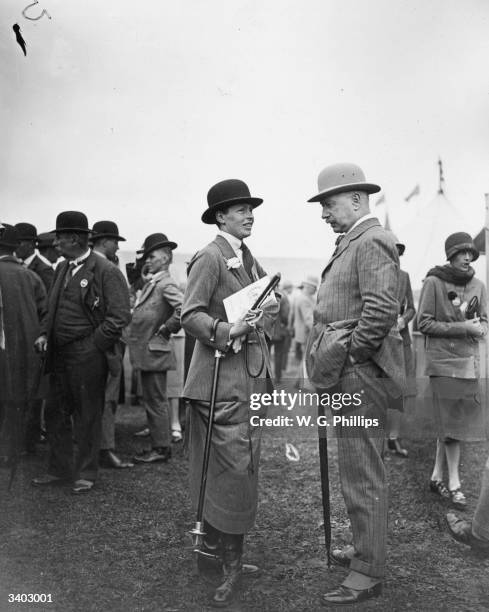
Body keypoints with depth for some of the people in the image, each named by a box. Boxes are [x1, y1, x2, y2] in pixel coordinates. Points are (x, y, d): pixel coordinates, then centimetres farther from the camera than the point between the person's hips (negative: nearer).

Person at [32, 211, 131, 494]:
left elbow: (120, 316, -14)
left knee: (88, 416, 5)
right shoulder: (62, 269, 12)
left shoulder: (106, 271, -11)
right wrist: (45, 333, 5)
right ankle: (59, 468, 28)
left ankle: (86, 473, 18)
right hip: (60, 354, 8)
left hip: (88, 356, -7)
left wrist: (93, 344, -15)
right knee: (55, 412, 14)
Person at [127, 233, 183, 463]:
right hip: (145, 352, 10)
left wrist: (165, 329, -19)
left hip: (154, 352, -10)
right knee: (152, 401, 15)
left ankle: (161, 449, 6)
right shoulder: (152, 283, 14)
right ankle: (158, 444, 24)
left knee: (156, 402, -2)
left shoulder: (166, 284, -15)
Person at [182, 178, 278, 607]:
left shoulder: (249, 259, 16)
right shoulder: (209, 258, -10)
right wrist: (227, 330, -31)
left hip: (251, 374, 9)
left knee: (243, 467, 14)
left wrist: (262, 322, 6)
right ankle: (230, 565, 4)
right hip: (222, 376, -9)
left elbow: (268, 306, 23)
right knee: (232, 468, -8)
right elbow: (190, 315, -17)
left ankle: (215, 549, 26)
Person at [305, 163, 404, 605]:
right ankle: (367, 548, 35)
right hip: (349, 375, 10)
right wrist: (334, 360, 14)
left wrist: (349, 356, -16)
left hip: (359, 374, -10)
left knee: (364, 478, -2)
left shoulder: (371, 242, -14)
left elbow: (381, 311, -24)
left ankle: (369, 574, 9)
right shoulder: (353, 242, 17)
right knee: (361, 472, 20)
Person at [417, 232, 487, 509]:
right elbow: (424, 323, -8)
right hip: (444, 361, -5)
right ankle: (454, 483, 10)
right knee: (453, 423, -1)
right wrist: (462, 327, -15)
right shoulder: (434, 283, -8)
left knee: (450, 424, 11)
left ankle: (437, 476, 24)